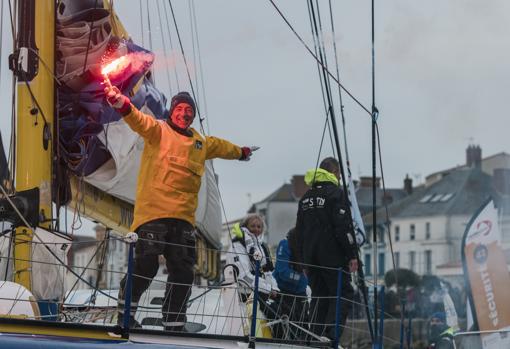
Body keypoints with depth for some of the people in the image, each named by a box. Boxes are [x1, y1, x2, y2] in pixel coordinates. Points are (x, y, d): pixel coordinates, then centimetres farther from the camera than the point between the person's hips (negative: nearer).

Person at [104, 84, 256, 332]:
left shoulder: (200, 143, 22)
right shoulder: (158, 131, 4)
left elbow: (219, 146, 44)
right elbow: (137, 120, -15)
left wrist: (240, 152, 64)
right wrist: (119, 101, -36)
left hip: (183, 218, 6)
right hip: (153, 212, -6)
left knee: (183, 273, 4)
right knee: (146, 264, -13)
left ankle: (174, 325, 13)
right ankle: (125, 313, 3)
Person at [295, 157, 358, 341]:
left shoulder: (306, 197, 17)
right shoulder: (336, 193, -7)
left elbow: (299, 231, 20)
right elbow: (344, 227, -14)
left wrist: (303, 260, 23)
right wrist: (352, 255, -10)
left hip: (310, 256, 7)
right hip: (332, 256, -7)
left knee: (318, 296, 11)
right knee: (343, 293, -4)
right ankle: (330, 336, -19)